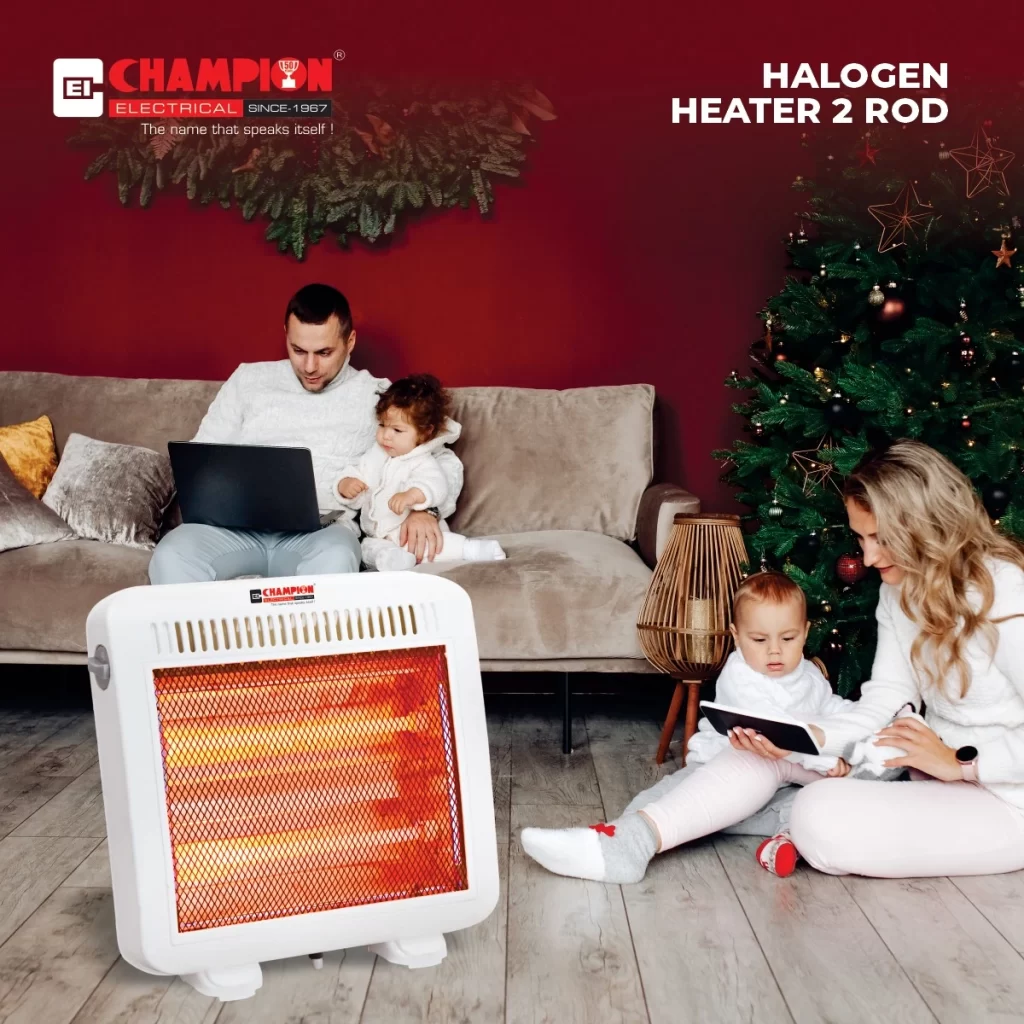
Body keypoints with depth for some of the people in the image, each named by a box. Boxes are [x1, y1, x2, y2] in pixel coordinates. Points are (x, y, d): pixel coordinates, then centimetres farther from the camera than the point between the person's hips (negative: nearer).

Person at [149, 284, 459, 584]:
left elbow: (444, 461, 7)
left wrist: (425, 508, -15)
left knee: (335, 560, -38)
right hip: (238, 524, 2)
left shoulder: (375, 396, 8)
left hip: (321, 531, -1)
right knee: (171, 557, -31)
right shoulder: (249, 379, 15)